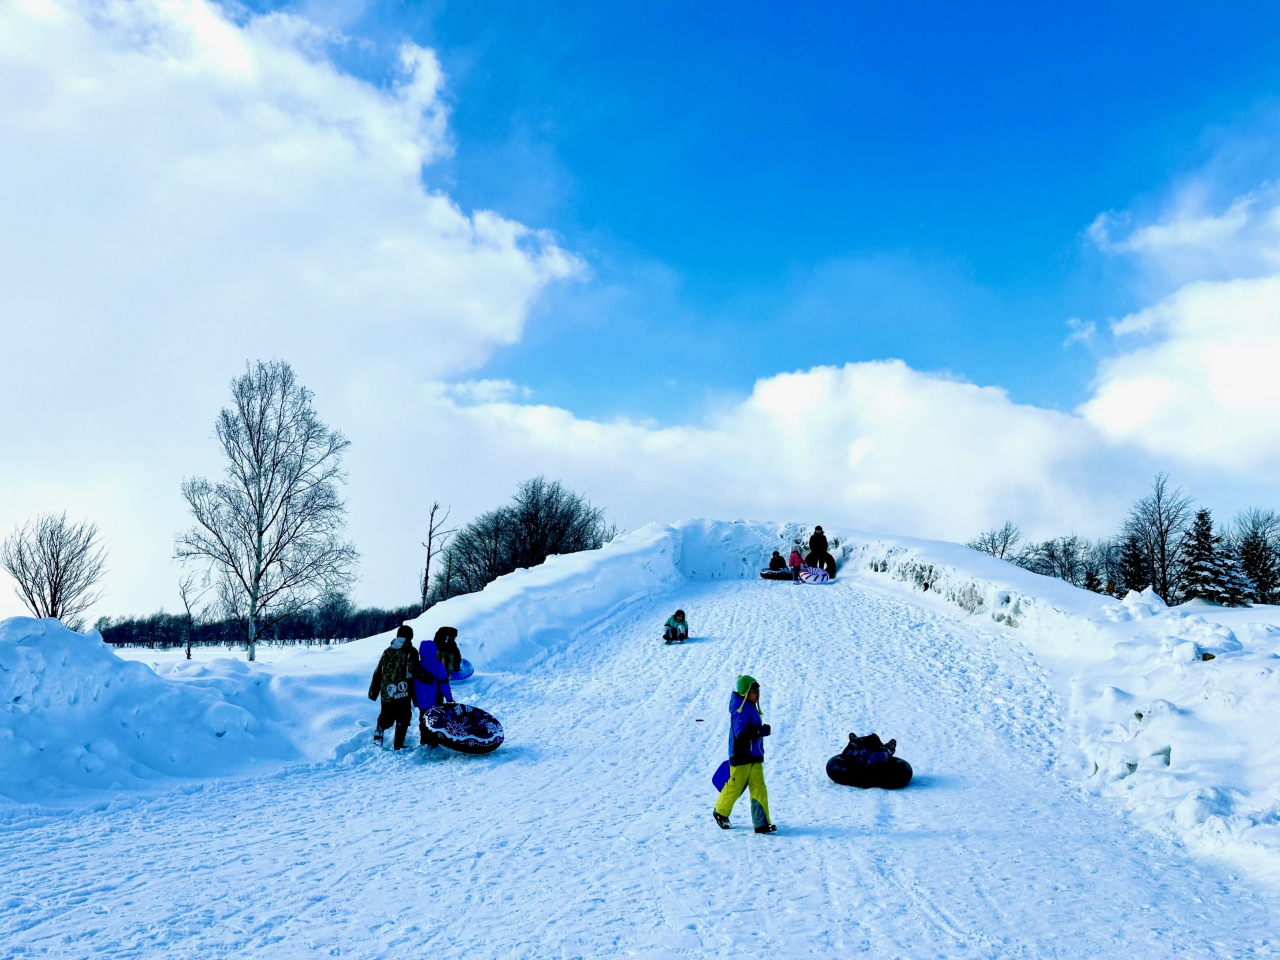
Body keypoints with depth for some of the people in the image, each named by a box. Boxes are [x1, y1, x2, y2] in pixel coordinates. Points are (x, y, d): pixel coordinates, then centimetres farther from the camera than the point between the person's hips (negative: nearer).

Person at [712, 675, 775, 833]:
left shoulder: (752, 708, 13)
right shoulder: (740, 711, -17)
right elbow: (741, 734, -26)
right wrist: (762, 731, -23)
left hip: (755, 757, 8)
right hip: (741, 757, -8)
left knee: (759, 789, 2)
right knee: (735, 787, 5)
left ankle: (761, 823, 2)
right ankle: (720, 812, 28)